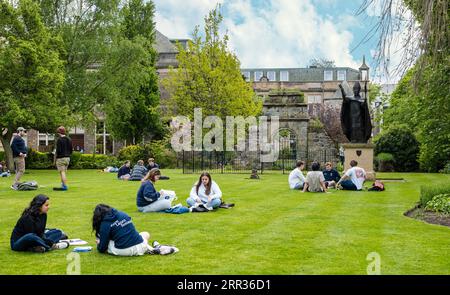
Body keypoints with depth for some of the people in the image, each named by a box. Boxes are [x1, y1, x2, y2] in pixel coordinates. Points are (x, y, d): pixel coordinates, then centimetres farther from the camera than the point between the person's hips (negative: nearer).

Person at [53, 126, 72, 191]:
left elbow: (58, 150, -15)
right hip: (67, 158, 7)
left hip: (60, 158, -7)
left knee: (62, 172, -5)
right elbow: (71, 150, 13)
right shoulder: (69, 139, 10)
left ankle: (65, 186, -8)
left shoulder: (59, 139, -11)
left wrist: (55, 159, -7)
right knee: (63, 172, 15)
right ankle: (63, 185, 16)